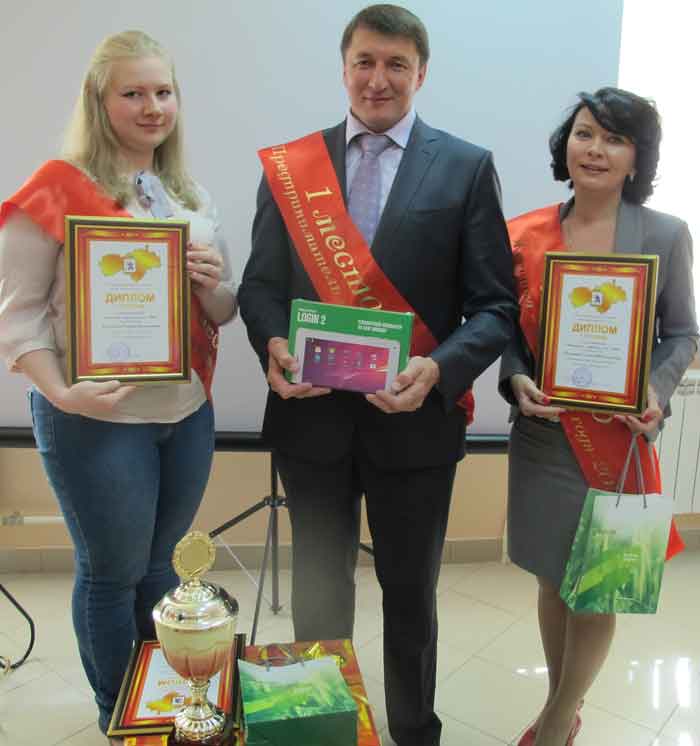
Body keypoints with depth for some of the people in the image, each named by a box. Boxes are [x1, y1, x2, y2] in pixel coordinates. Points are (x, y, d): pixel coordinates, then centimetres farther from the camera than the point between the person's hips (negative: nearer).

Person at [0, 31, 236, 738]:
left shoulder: (194, 198, 9)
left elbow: (221, 314, 13)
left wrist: (212, 286, -10)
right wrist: (61, 392, -24)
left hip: (188, 411, 5)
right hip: (96, 419, -5)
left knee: (160, 564, 20)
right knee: (112, 573, 11)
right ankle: (119, 719, 36)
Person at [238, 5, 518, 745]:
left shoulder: (467, 168, -2)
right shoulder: (289, 164, 4)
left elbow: (496, 303, -5)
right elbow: (260, 284, 5)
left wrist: (438, 370, -22)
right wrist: (272, 346, -16)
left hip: (414, 420, -1)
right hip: (310, 415, 2)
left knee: (410, 593, 17)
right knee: (318, 592, 19)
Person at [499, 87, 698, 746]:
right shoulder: (528, 234, 1)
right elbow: (509, 330, 4)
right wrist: (516, 380, -14)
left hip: (620, 438, -2)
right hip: (543, 436, 2)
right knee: (553, 577, 16)